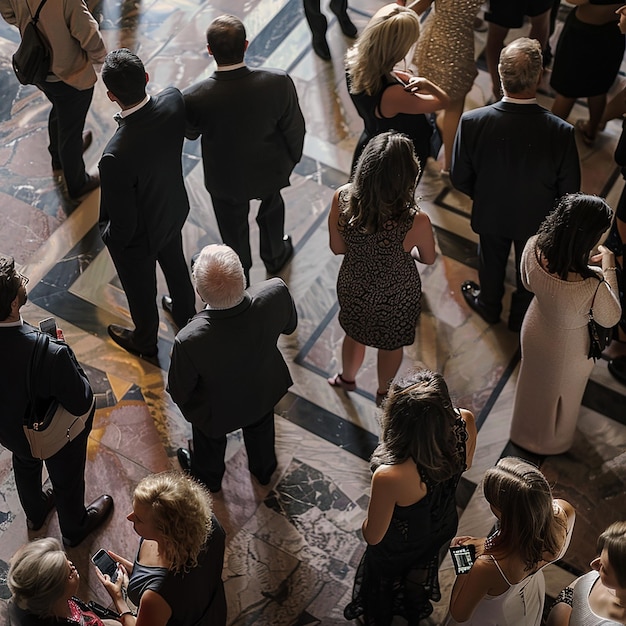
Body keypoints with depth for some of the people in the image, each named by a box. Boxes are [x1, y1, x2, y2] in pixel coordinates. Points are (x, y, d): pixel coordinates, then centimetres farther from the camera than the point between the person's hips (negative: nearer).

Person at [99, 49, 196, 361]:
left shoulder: (116, 156, -44)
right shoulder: (173, 100, -29)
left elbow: (123, 223, -30)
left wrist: (111, 238, -8)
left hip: (137, 236, -5)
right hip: (174, 209, 5)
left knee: (141, 291, 26)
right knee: (176, 265, 34)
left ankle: (144, 341, 56)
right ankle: (186, 315, 64)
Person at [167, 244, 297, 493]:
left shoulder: (190, 341, -45)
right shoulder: (275, 293, -38)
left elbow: (179, 393, -23)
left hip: (217, 411, -2)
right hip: (265, 392, 3)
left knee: (210, 441, 33)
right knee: (260, 428, 36)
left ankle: (208, 478, 64)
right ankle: (264, 469, 66)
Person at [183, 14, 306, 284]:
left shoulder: (195, 98, -35)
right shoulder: (278, 82, -33)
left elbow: (191, 133, -11)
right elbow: (294, 128, -16)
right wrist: (293, 158, 5)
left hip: (226, 179, -1)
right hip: (270, 169, 1)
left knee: (234, 227, 28)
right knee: (271, 207, 35)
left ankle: (240, 278, 54)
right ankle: (275, 256, 62)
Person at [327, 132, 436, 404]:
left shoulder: (342, 198, -31)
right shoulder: (416, 222, -38)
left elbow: (337, 247, -12)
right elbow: (428, 259, -14)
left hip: (354, 286, 2)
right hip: (396, 296, -2)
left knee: (354, 333, 35)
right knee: (391, 343, 31)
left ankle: (347, 378, 64)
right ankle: (384, 393, 59)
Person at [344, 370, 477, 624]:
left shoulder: (389, 477, -49)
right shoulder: (465, 422, -35)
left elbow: (373, 536, -27)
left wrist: (365, 524, -5)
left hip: (398, 550, -4)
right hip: (443, 527, 4)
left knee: (384, 579, 33)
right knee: (421, 570, 38)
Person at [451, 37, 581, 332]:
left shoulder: (472, 122, -31)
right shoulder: (561, 132, -33)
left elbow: (460, 179, -16)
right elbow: (569, 191, -19)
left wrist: (484, 195, 5)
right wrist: (549, 206, 3)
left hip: (490, 214, 1)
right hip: (537, 219, -1)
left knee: (491, 261, 31)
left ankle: (489, 305, 58)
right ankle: (521, 316, 54)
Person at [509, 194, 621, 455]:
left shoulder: (533, 248, -31)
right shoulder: (593, 286, -45)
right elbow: (610, 319, -20)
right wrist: (609, 269, -13)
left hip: (535, 331, 4)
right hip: (568, 348, -4)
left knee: (534, 383, 36)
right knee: (561, 394, 31)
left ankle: (525, 432, 67)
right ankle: (552, 441, 63)